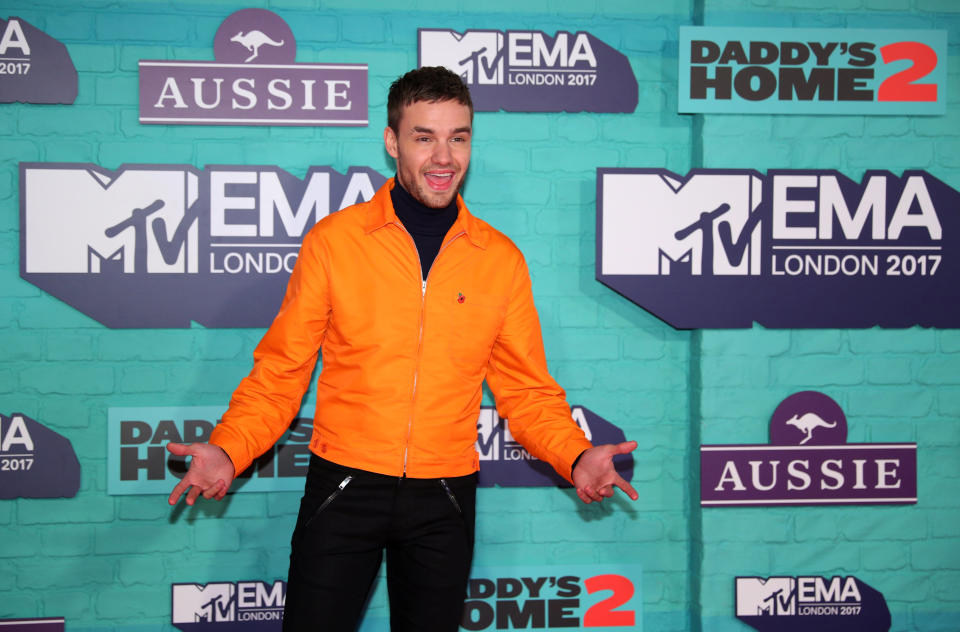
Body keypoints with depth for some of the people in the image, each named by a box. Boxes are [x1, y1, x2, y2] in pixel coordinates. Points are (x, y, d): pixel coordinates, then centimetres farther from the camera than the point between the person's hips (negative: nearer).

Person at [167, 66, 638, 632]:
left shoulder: (501, 259, 3)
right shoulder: (333, 241, -3)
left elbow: (526, 389, 6)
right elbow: (281, 372, 0)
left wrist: (576, 457, -11)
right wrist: (229, 450, -16)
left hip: (445, 499, 2)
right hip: (344, 485, -1)